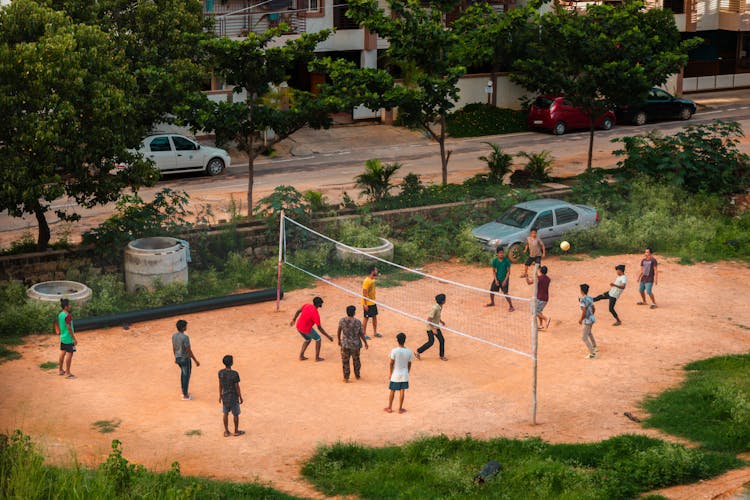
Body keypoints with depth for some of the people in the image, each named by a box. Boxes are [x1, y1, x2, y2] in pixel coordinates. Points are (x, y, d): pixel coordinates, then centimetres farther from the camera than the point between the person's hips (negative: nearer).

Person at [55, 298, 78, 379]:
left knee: (63, 352, 18)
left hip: (62, 337, 9)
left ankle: (60, 370, 28)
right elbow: (69, 328, -20)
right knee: (69, 353, -4)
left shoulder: (60, 314, 5)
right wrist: (74, 338, -16)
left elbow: (57, 325, 14)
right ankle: (67, 373, -1)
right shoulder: (67, 316, -20)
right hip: (68, 338, -9)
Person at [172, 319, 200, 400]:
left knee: (183, 374, 25)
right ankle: (185, 396, 17)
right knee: (186, 376, 7)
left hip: (178, 358, 7)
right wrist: (196, 361, -13)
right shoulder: (185, 338, -27)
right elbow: (189, 351, -22)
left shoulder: (174, 336, -4)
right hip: (185, 359, -7)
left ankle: (184, 391, 37)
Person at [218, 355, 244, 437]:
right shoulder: (235, 374, -25)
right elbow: (237, 387, -18)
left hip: (225, 397, 4)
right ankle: (236, 431, 25)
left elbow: (220, 385, -1)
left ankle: (226, 431, 21)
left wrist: (220, 396, 12)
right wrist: (240, 397, -4)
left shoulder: (220, 372, -11)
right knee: (236, 414, 13)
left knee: (226, 413, 15)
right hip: (233, 397, -4)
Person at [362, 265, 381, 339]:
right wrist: (365, 304, -22)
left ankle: (375, 332, 24)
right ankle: (364, 334, 10)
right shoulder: (366, 281, -21)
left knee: (375, 317, 13)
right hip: (367, 303, -8)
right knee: (366, 318, 1)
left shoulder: (373, 280, 6)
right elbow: (364, 293, -21)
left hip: (373, 302, 8)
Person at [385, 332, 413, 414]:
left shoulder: (394, 350, -16)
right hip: (404, 375, 2)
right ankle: (400, 409, 17)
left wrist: (390, 373, 2)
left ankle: (390, 408, 22)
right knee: (402, 391, 10)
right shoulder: (409, 351, -9)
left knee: (392, 391, 12)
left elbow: (391, 363, -10)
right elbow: (409, 364, 0)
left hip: (395, 374, -2)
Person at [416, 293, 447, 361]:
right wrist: (433, 329, -28)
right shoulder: (435, 308, -29)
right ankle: (418, 352, 16)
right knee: (431, 342, -2)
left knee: (442, 340, 6)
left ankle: (442, 355, 20)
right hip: (430, 328, -8)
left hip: (436, 327, 8)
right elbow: (429, 319, -28)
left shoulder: (440, 307, -1)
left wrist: (441, 321, 24)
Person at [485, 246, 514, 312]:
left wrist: (505, 280, -16)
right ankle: (492, 302, 38)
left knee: (505, 293, -14)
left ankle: (511, 306, -5)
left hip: (504, 279, -4)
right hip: (497, 278, 4)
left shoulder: (506, 260, -15)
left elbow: (508, 271, -9)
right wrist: (496, 280, -7)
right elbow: (494, 271, 2)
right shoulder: (495, 260, -6)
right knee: (492, 290, 12)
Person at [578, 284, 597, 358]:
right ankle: (594, 347, 51)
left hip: (587, 320, -9)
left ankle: (592, 353, -4)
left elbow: (584, 312, -26)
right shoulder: (590, 298, 2)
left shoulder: (582, 300, -23)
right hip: (592, 318, 9)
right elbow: (594, 309, 11)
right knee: (589, 333, 33)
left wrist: (581, 319, -11)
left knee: (585, 338, -2)